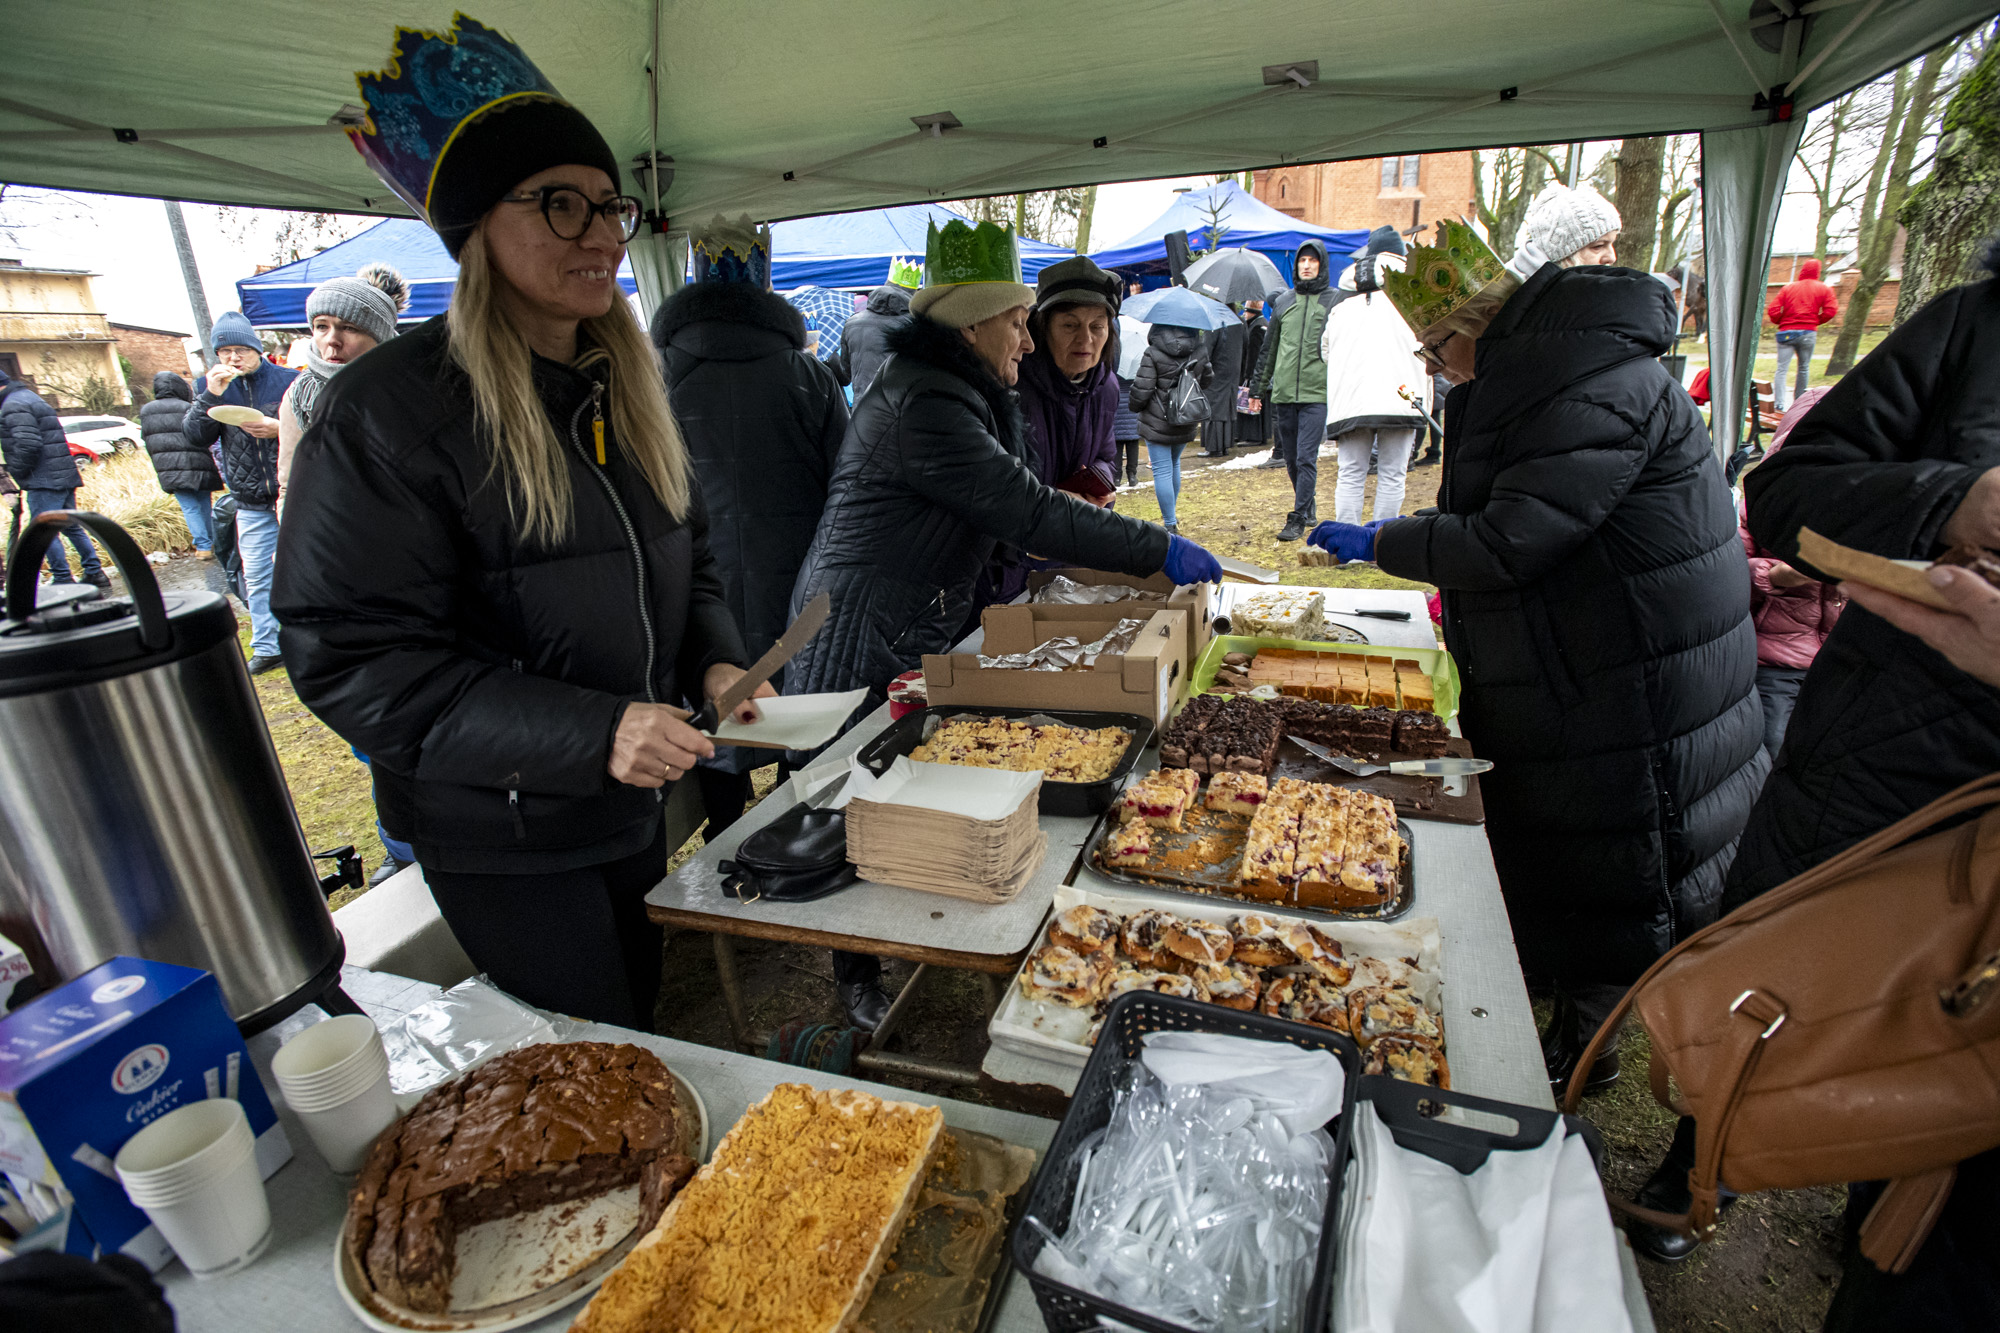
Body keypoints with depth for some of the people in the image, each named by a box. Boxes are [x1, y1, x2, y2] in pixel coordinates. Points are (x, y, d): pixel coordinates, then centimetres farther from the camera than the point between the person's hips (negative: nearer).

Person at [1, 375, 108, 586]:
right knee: (71, 526, 13)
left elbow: (28, 444, -22)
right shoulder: (31, 397, 20)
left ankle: (63, 579, -5)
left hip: (44, 480, -10)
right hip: (65, 475, 10)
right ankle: (95, 572, 13)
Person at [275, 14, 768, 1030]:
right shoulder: (386, 411, -17)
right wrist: (590, 731, -30)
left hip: (639, 798, 6)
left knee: (650, 1009, 25)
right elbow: (351, 659, -20)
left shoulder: (624, 390, 5)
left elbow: (688, 554, 13)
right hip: (503, 838, -6)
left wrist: (714, 659, -8)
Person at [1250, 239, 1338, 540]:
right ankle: (1309, 508, 27)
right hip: (1283, 393, 4)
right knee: (1291, 459, 9)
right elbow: (1269, 349, 20)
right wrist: (1258, 388, 17)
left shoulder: (1335, 300, 4)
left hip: (1317, 393, -4)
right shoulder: (1283, 302, 15)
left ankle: (1298, 519, -7)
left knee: (1306, 458, -11)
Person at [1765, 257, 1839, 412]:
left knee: (1782, 369, -8)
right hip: (1808, 333, 1)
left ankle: (1779, 405, -23)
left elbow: (1773, 311, -2)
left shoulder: (1788, 288, 7)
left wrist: (1780, 322, 16)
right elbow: (1831, 310, -3)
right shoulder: (1824, 289, 7)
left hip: (1786, 332, -1)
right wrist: (1816, 321, 14)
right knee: (1804, 368, 14)